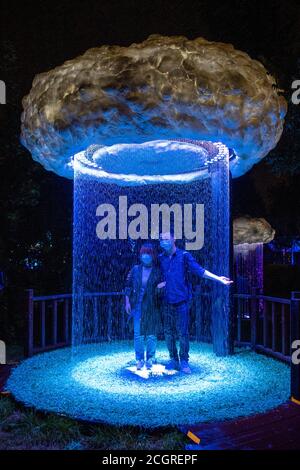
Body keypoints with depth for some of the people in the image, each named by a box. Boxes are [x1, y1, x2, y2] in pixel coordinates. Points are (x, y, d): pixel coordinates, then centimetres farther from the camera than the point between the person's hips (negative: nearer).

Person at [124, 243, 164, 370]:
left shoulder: (157, 271, -1)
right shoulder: (135, 269, 4)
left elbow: (161, 287, 4)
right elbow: (128, 286, 8)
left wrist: (159, 287, -19)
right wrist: (127, 302, 3)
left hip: (152, 307, -1)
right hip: (138, 306, 1)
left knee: (151, 334, 6)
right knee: (138, 334, 3)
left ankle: (150, 359, 22)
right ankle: (139, 359, 17)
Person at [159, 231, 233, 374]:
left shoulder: (184, 256, -4)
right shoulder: (160, 258, 8)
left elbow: (199, 270, -10)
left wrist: (217, 278, -19)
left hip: (181, 301, -4)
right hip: (167, 302, 4)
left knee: (182, 333, -1)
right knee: (168, 333, 8)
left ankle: (184, 362, 13)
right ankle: (173, 360, 23)